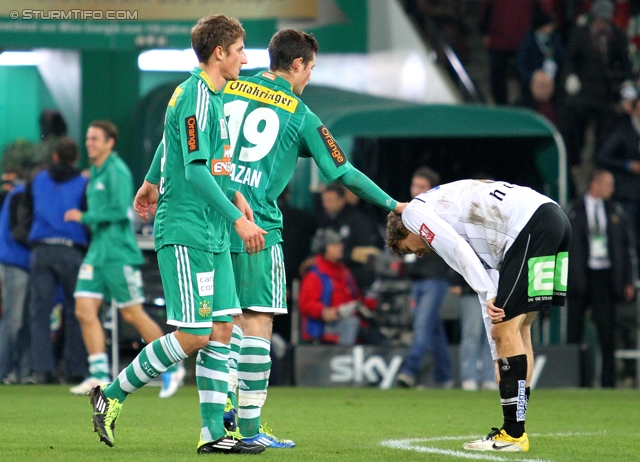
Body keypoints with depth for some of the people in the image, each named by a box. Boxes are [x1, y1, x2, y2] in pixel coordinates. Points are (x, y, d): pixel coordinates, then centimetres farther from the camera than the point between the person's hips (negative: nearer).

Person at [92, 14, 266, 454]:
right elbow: (196, 171, -23)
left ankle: (213, 433, 5)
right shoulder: (196, 97, -15)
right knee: (194, 336, -10)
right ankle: (112, 396, 3)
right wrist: (238, 218, -26)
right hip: (185, 232, -10)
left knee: (221, 331, 4)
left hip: (213, 236, 10)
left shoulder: (211, 95, 14)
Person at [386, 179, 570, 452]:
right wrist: (499, 358, 27)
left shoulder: (413, 212, 9)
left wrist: (490, 296, -12)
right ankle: (514, 429, 17)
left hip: (531, 225, -10)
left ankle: (513, 434, -5)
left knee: (507, 328, -6)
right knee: (516, 327, 15)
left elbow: (459, 252, -10)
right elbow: (488, 283, 29)